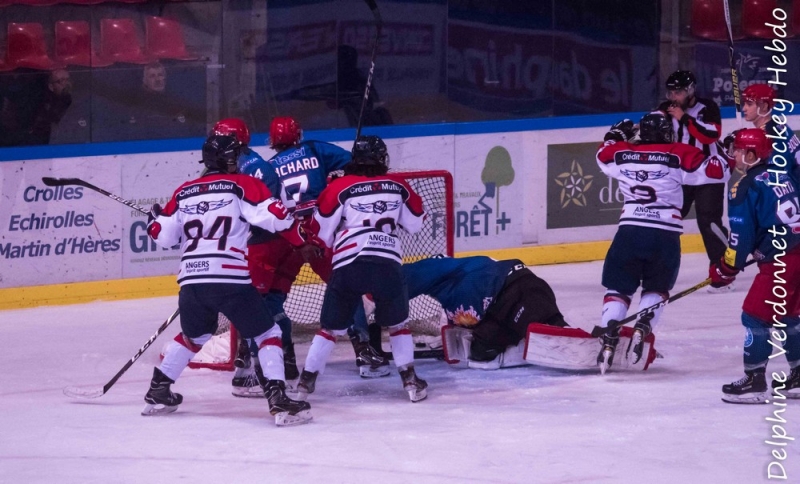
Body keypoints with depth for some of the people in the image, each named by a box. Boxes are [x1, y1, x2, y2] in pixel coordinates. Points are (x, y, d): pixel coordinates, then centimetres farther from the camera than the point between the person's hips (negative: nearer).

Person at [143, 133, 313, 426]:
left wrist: (155, 220, 40)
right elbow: (274, 216, -8)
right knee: (266, 334, 5)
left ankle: (158, 392, 33)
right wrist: (305, 241, 4)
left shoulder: (184, 193, 16)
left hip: (191, 281, 5)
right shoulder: (242, 186, 3)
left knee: (193, 336, 30)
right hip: (230, 279, -5)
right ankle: (278, 399, -10)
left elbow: (163, 236, 18)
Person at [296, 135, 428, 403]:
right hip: (388, 264, 1)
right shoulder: (398, 186, 12)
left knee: (331, 327, 12)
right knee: (397, 323, 20)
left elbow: (322, 233, 8)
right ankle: (410, 380, 14)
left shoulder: (339, 188, 7)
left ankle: (307, 381, 10)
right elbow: (415, 224, 22)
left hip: (348, 265, -1)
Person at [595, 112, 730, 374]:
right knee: (656, 289, 19)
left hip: (629, 231, 1)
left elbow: (603, 156, 31)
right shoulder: (678, 156, -1)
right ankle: (642, 327, -6)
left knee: (618, 288, 10)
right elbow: (716, 170, -1)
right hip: (665, 236, -1)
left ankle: (609, 337, -10)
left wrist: (615, 135, 46)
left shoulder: (622, 153, 8)